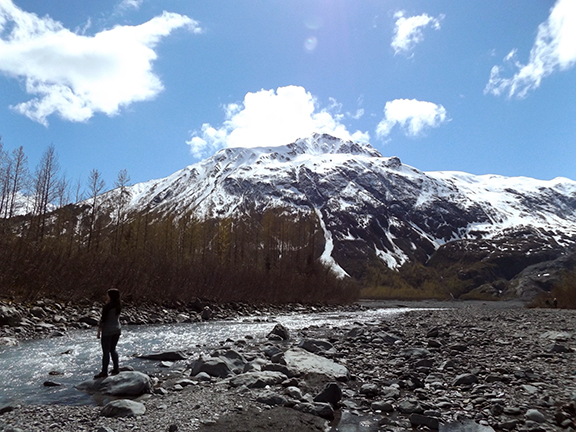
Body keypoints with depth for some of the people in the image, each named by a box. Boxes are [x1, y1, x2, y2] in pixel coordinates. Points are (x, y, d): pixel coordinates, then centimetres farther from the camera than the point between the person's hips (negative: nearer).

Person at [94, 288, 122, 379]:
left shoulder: (107, 306, -19)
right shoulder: (119, 305, 1)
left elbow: (103, 319, -17)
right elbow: (117, 318, 6)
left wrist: (99, 332, -10)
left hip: (107, 331, -7)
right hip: (117, 330, 7)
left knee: (106, 351, 2)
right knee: (113, 349, 18)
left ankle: (104, 372, 9)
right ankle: (116, 369, 20)